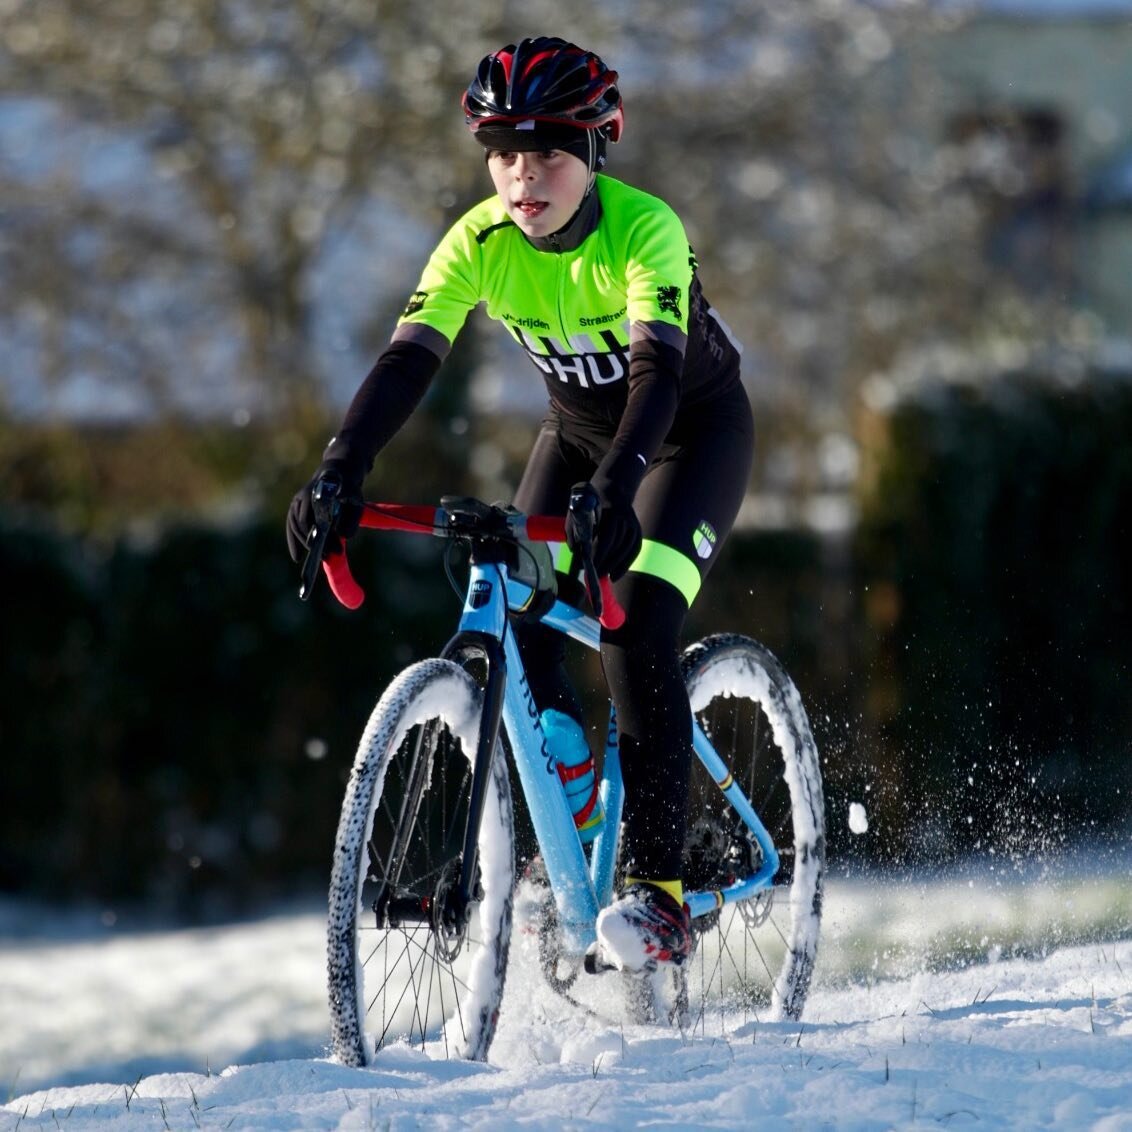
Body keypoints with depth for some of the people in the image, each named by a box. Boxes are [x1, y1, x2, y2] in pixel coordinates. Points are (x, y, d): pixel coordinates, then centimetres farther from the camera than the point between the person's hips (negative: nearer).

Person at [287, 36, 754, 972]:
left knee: (637, 632, -24)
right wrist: (341, 470, -44)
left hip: (695, 426, -5)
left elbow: (658, 369, -43)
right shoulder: (480, 242, -19)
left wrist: (614, 488, -60)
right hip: (578, 426, 5)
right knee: (511, 626, -11)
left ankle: (658, 890, -21)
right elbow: (409, 359, -28)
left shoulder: (642, 229, -32)